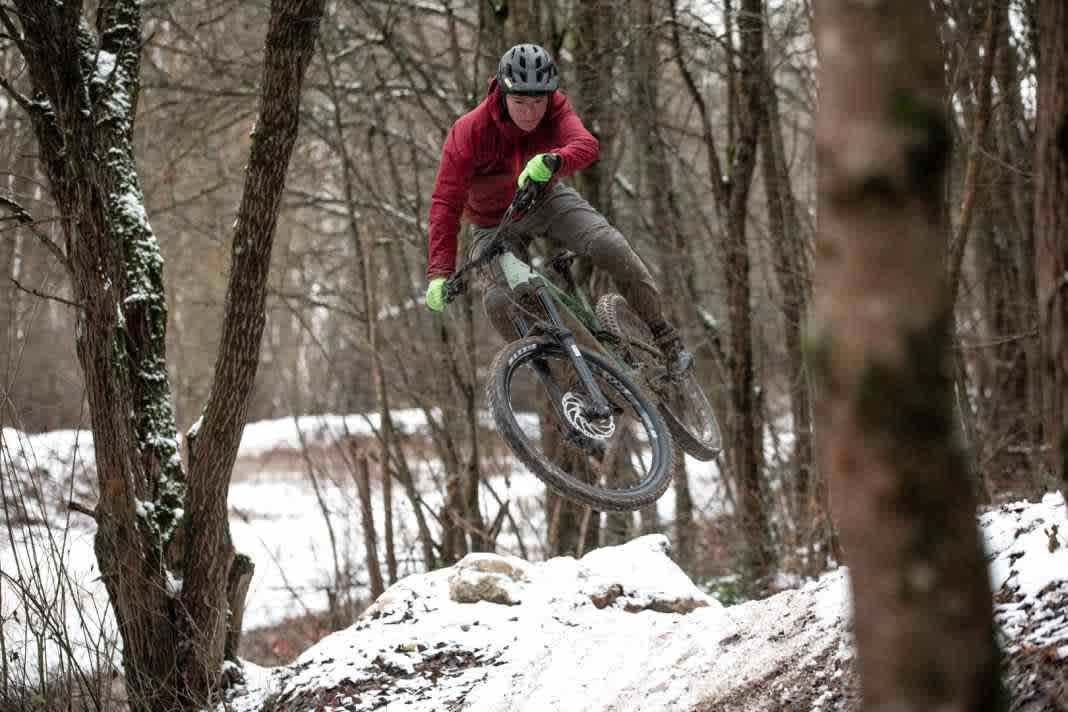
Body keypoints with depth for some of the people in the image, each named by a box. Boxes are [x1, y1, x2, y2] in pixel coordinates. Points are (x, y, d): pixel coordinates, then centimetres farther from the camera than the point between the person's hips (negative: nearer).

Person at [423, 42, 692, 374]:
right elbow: (446, 203, -29)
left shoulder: (555, 108, -22)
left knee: (612, 247, -22)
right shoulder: (469, 132, -29)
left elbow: (586, 145, -41)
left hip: (546, 199, 1)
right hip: (495, 223, -1)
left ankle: (663, 336, -5)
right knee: (498, 302, -25)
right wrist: (439, 273, -38)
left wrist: (551, 161, -65)